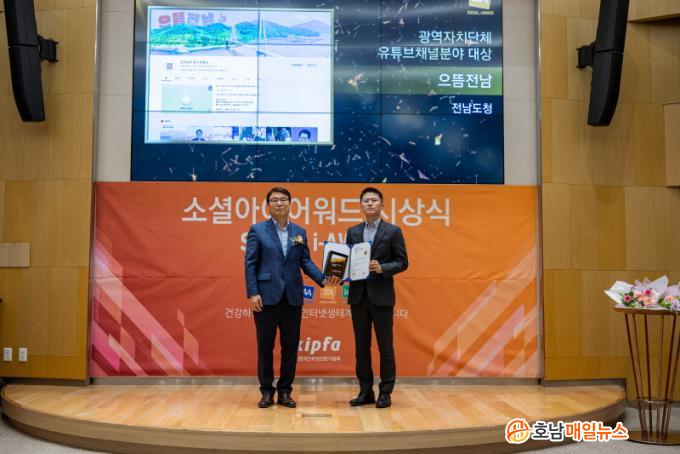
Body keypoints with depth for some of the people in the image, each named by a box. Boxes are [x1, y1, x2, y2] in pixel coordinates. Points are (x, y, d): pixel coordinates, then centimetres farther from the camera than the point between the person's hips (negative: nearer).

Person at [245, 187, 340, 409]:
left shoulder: (300, 232, 11)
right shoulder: (257, 230, 1)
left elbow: (306, 262, 6)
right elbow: (250, 264, -3)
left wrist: (323, 279, -11)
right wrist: (253, 293, -12)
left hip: (292, 297, 3)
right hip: (266, 296, -3)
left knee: (290, 346, 7)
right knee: (265, 346, 5)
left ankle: (285, 391, 19)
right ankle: (267, 391, 17)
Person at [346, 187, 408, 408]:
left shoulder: (393, 231, 0)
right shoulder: (352, 232, 11)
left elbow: (402, 262, -3)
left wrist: (382, 268, -18)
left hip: (381, 296, -4)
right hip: (358, 295, 4)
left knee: (385, 345, 2)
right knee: (361, 345, 8)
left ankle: (385, 392, 12)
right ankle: (365, 391, 18)